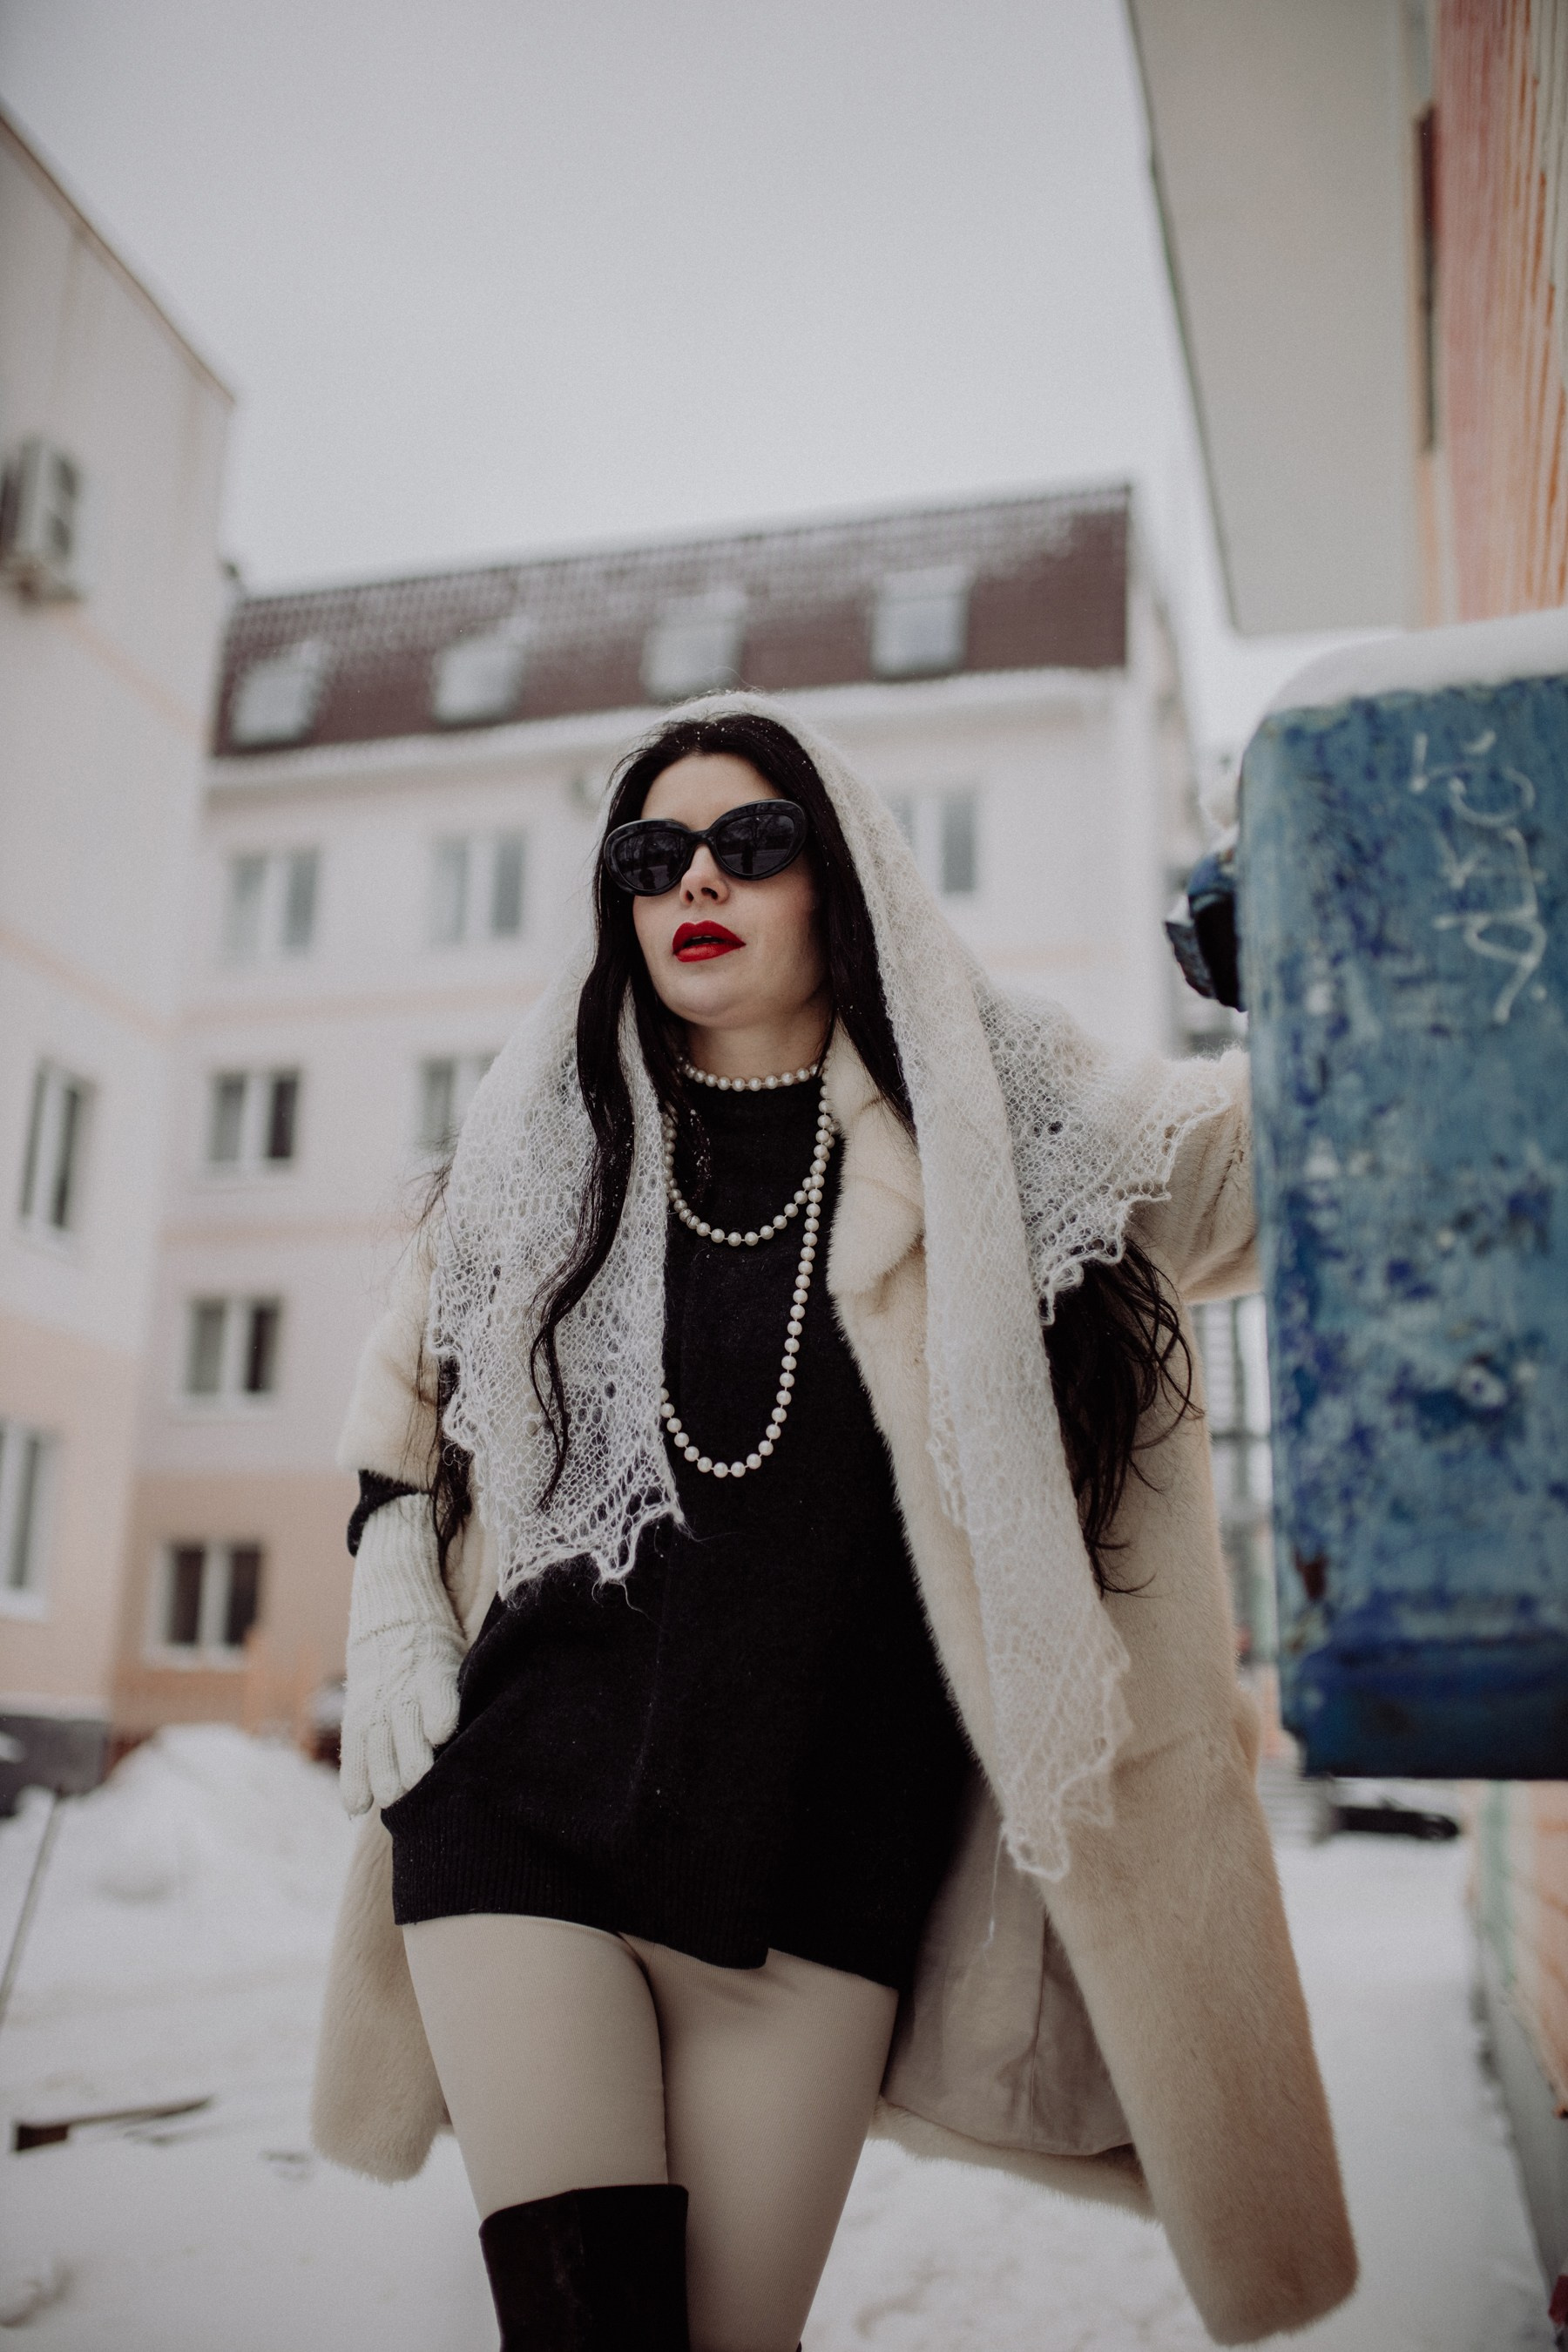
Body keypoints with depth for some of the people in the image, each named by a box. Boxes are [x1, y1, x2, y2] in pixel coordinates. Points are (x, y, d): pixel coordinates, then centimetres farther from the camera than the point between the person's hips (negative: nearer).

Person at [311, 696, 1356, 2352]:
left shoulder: (983, 1130, 4)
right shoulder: (549, 1135, 9)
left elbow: (1239, 1147, 0)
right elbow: (406, 1365, 21)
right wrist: (388, 1607, 10)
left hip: (823, 1849, -1)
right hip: (527, 1797, 1)